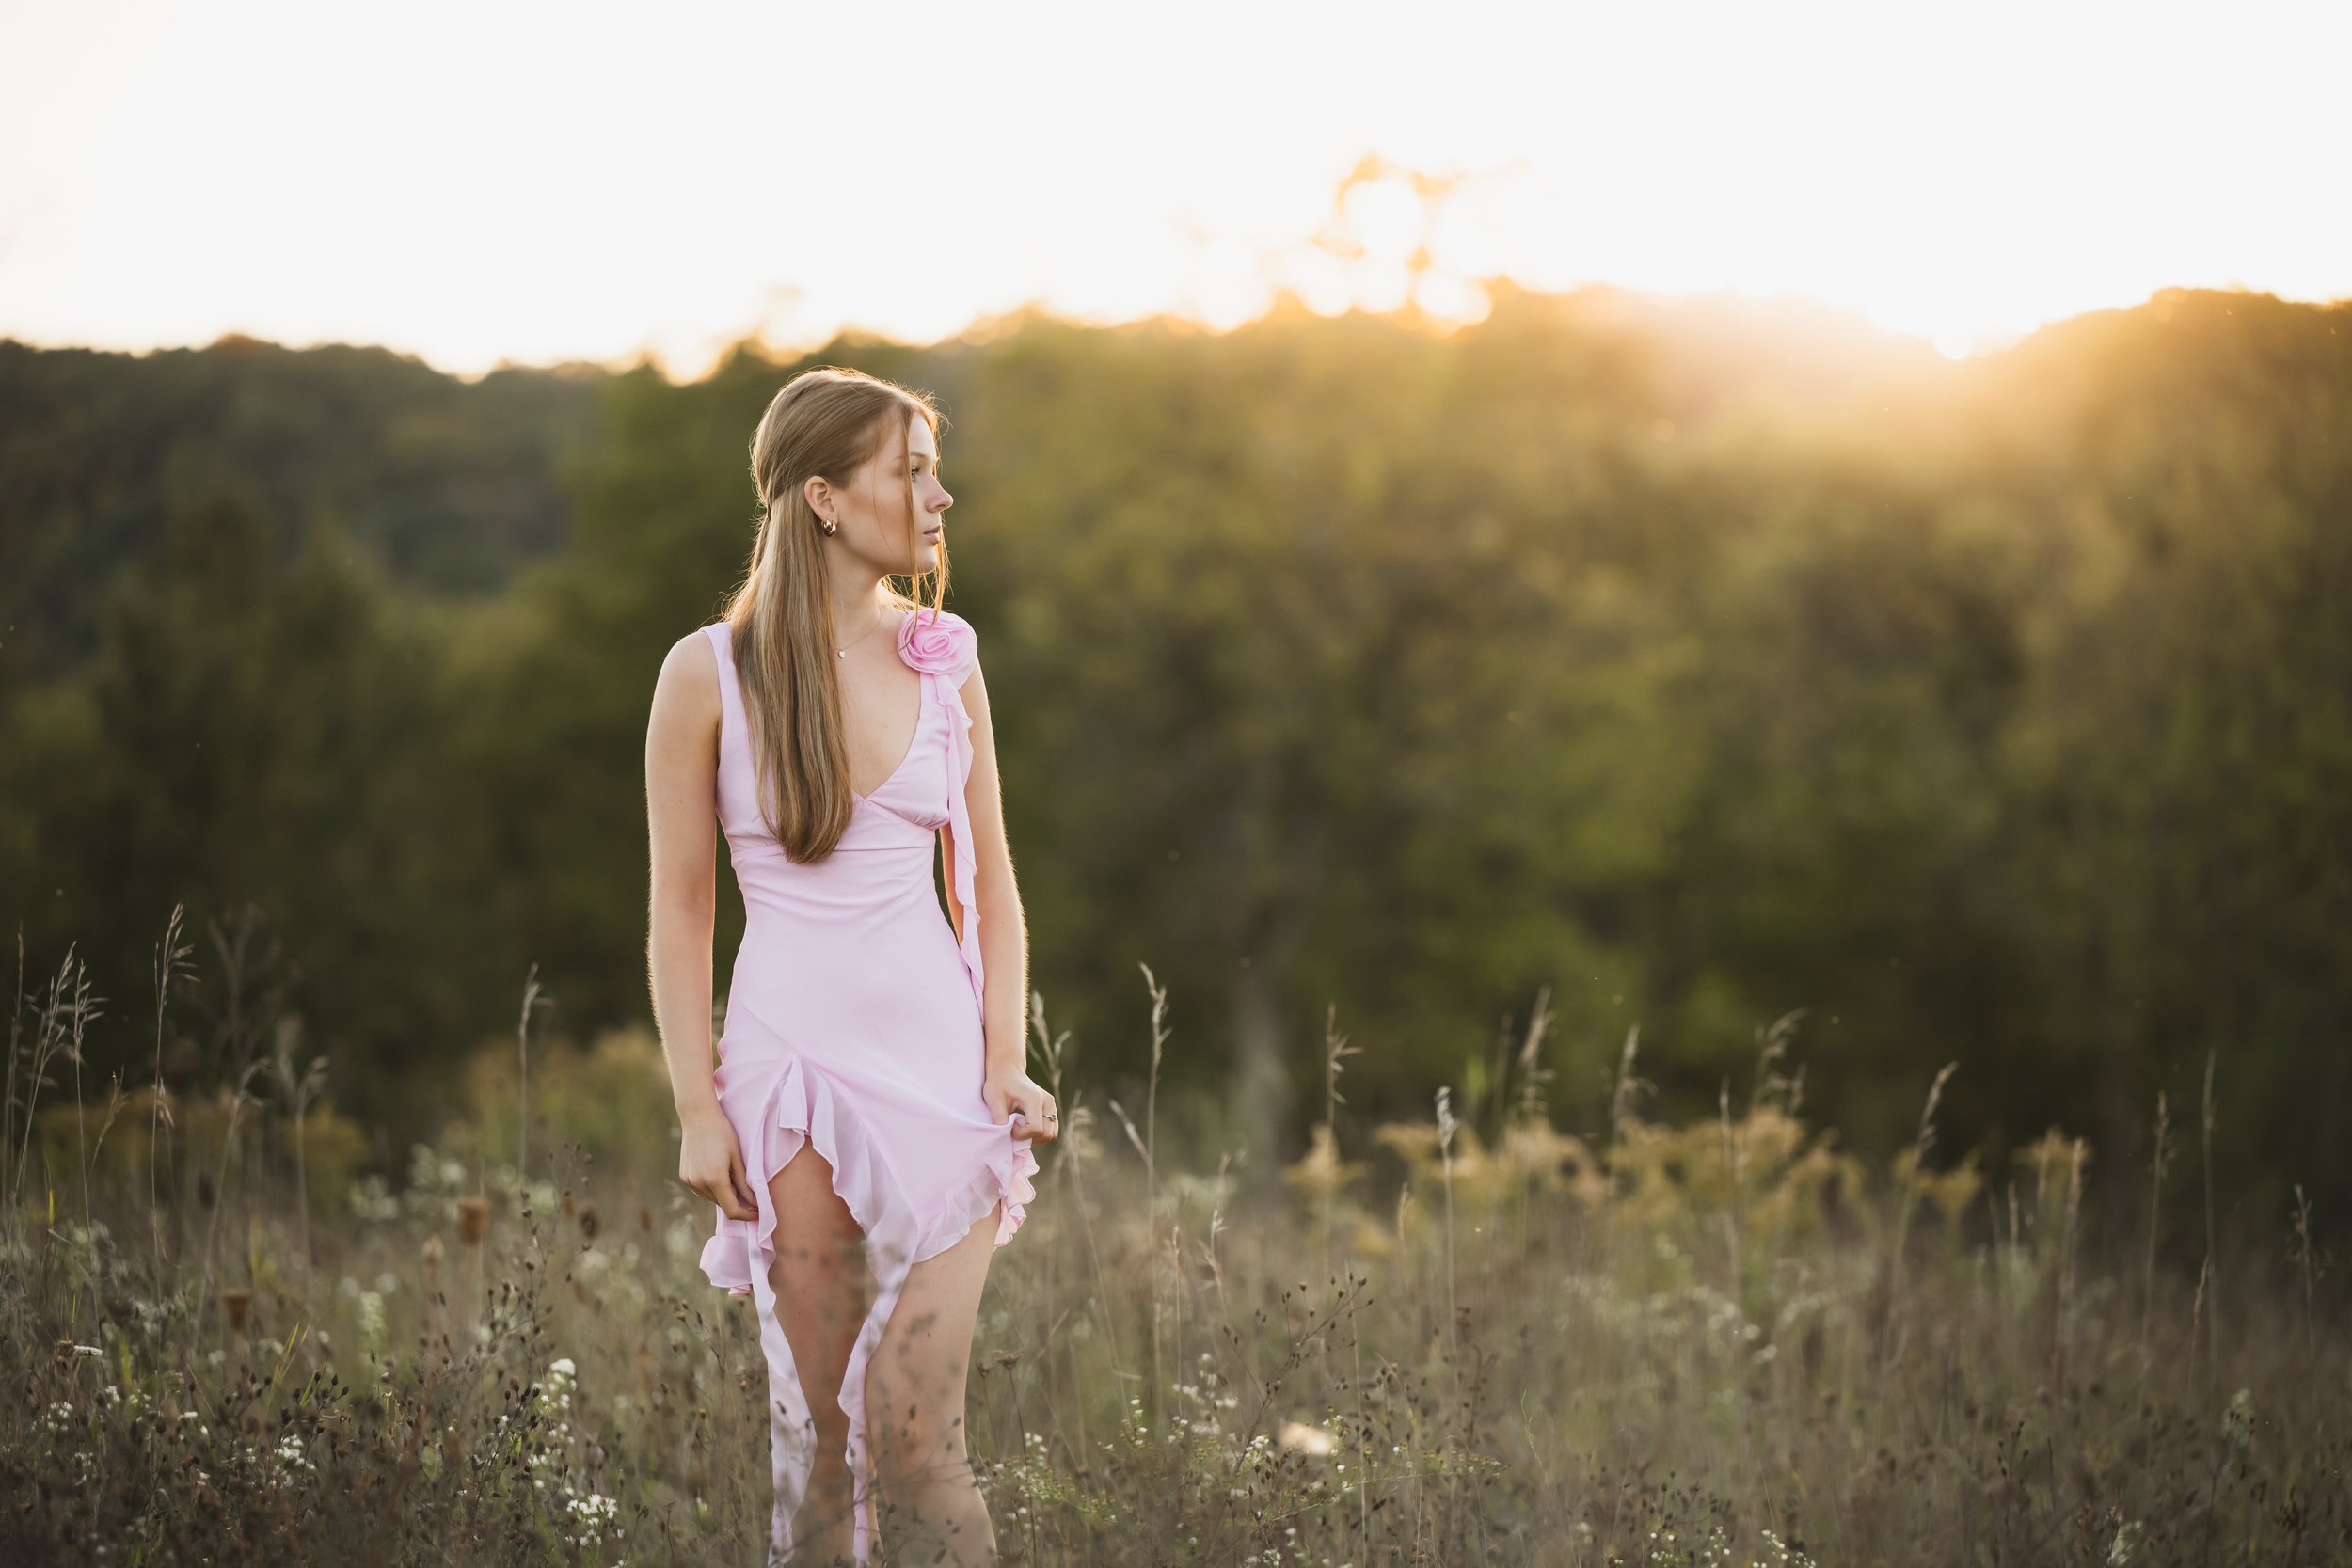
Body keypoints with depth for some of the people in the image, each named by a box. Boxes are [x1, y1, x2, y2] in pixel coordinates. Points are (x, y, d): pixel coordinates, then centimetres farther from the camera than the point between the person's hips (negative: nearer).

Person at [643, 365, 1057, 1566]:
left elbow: (989, 884, 10)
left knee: (916, 1433, -4)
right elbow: (679, 909, 0)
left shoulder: (944, 659, 5)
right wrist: (697, 1107, -5)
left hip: (938, 1056, 2)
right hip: (792, 1055, -1)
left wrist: (1007, 1060, -1)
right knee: (813, 1431, 4)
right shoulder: (710, 672, -3)